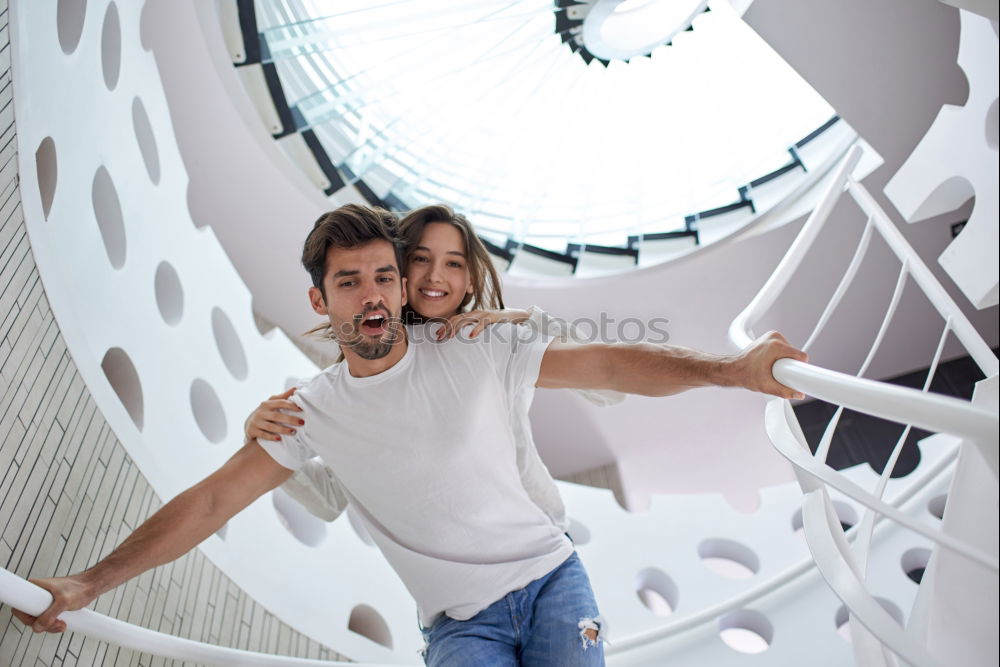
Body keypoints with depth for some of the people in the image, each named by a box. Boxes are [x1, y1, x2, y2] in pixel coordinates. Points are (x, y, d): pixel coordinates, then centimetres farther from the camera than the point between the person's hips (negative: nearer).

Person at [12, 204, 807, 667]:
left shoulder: (476, 352, -9)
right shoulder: (315, 410, -3)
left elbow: (611, 364, -11)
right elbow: (210, 501, -1)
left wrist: (732, 369, -20)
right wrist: (90, 582, -3)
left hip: (551, 576, 0)